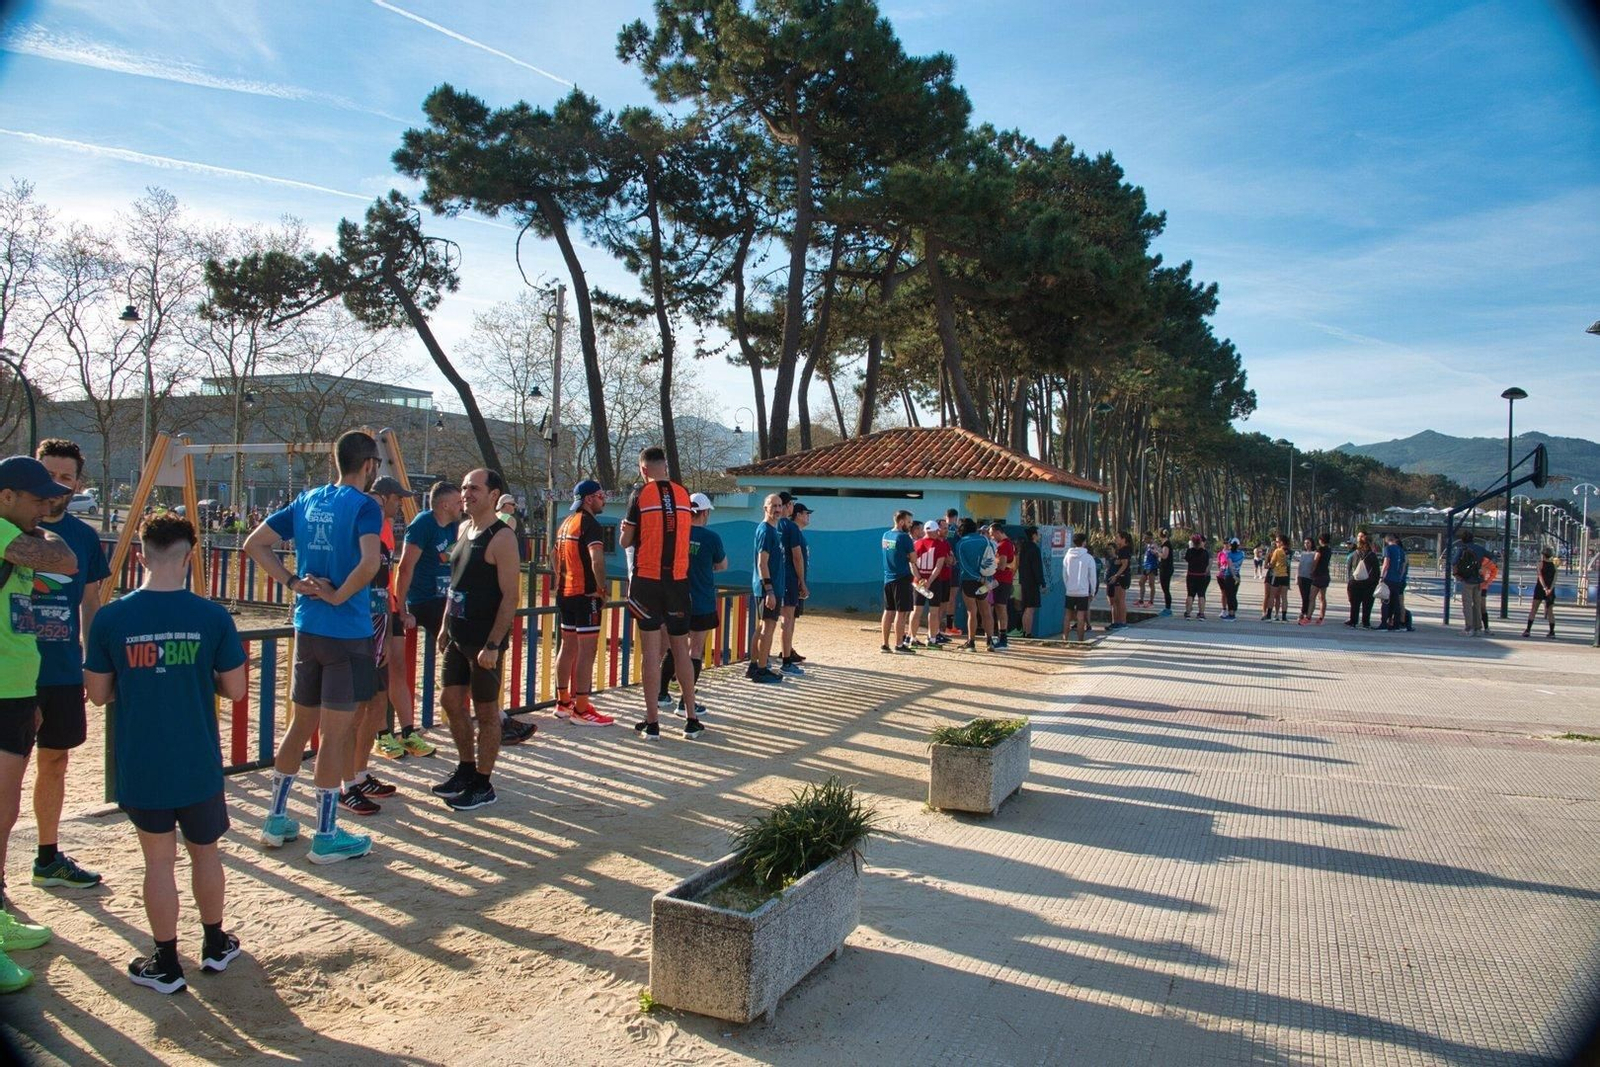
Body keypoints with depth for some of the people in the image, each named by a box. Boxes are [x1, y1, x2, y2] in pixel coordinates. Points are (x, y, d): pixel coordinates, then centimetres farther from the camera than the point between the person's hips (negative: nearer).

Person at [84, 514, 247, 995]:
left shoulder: (110, 618, -10)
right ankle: (214, 945, 33)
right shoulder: (212, 616, -11)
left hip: (141, 766, 0)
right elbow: (234, 689, -5)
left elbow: (98, 693, -1)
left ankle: (165, 963, 21)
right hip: (199, 765, 0)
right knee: (205, 852, 18)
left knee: (159, 860, 11)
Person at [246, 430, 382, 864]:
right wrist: (338, 597, -15)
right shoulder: (364, 506, -12)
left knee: (300, 725, 19)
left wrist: (293, 582, 3)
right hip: (347, 633, -7)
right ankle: (326, 836, 10)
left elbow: (254, 543, 10)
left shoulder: (307, 500, 9)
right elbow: (369, 563, -29)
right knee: (335, 733, 1)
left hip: (307, 629, 7)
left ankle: (276, 819, 29)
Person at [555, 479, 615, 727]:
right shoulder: (590, 524, -13)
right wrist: (603, 589, -16)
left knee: (568, 647, 15)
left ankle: (563, 703, 22)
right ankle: (581, 710, -6)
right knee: (586, 651, -7)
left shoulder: (566, 522, 15)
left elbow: (554, 554, 25)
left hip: (565, 593, 9)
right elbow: (597, 560, -25)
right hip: (586, 594, -9)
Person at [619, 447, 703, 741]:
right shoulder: (683, 494, 5)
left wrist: (625, 529, 22)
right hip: (678, 579, 3)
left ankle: (652, 724, 4)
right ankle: (692, 721, 12)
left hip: (647, 579, -3)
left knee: (651, 652, 1)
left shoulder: (641, 494, -5)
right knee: (681, 650, 10)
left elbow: (626, 542, 0)